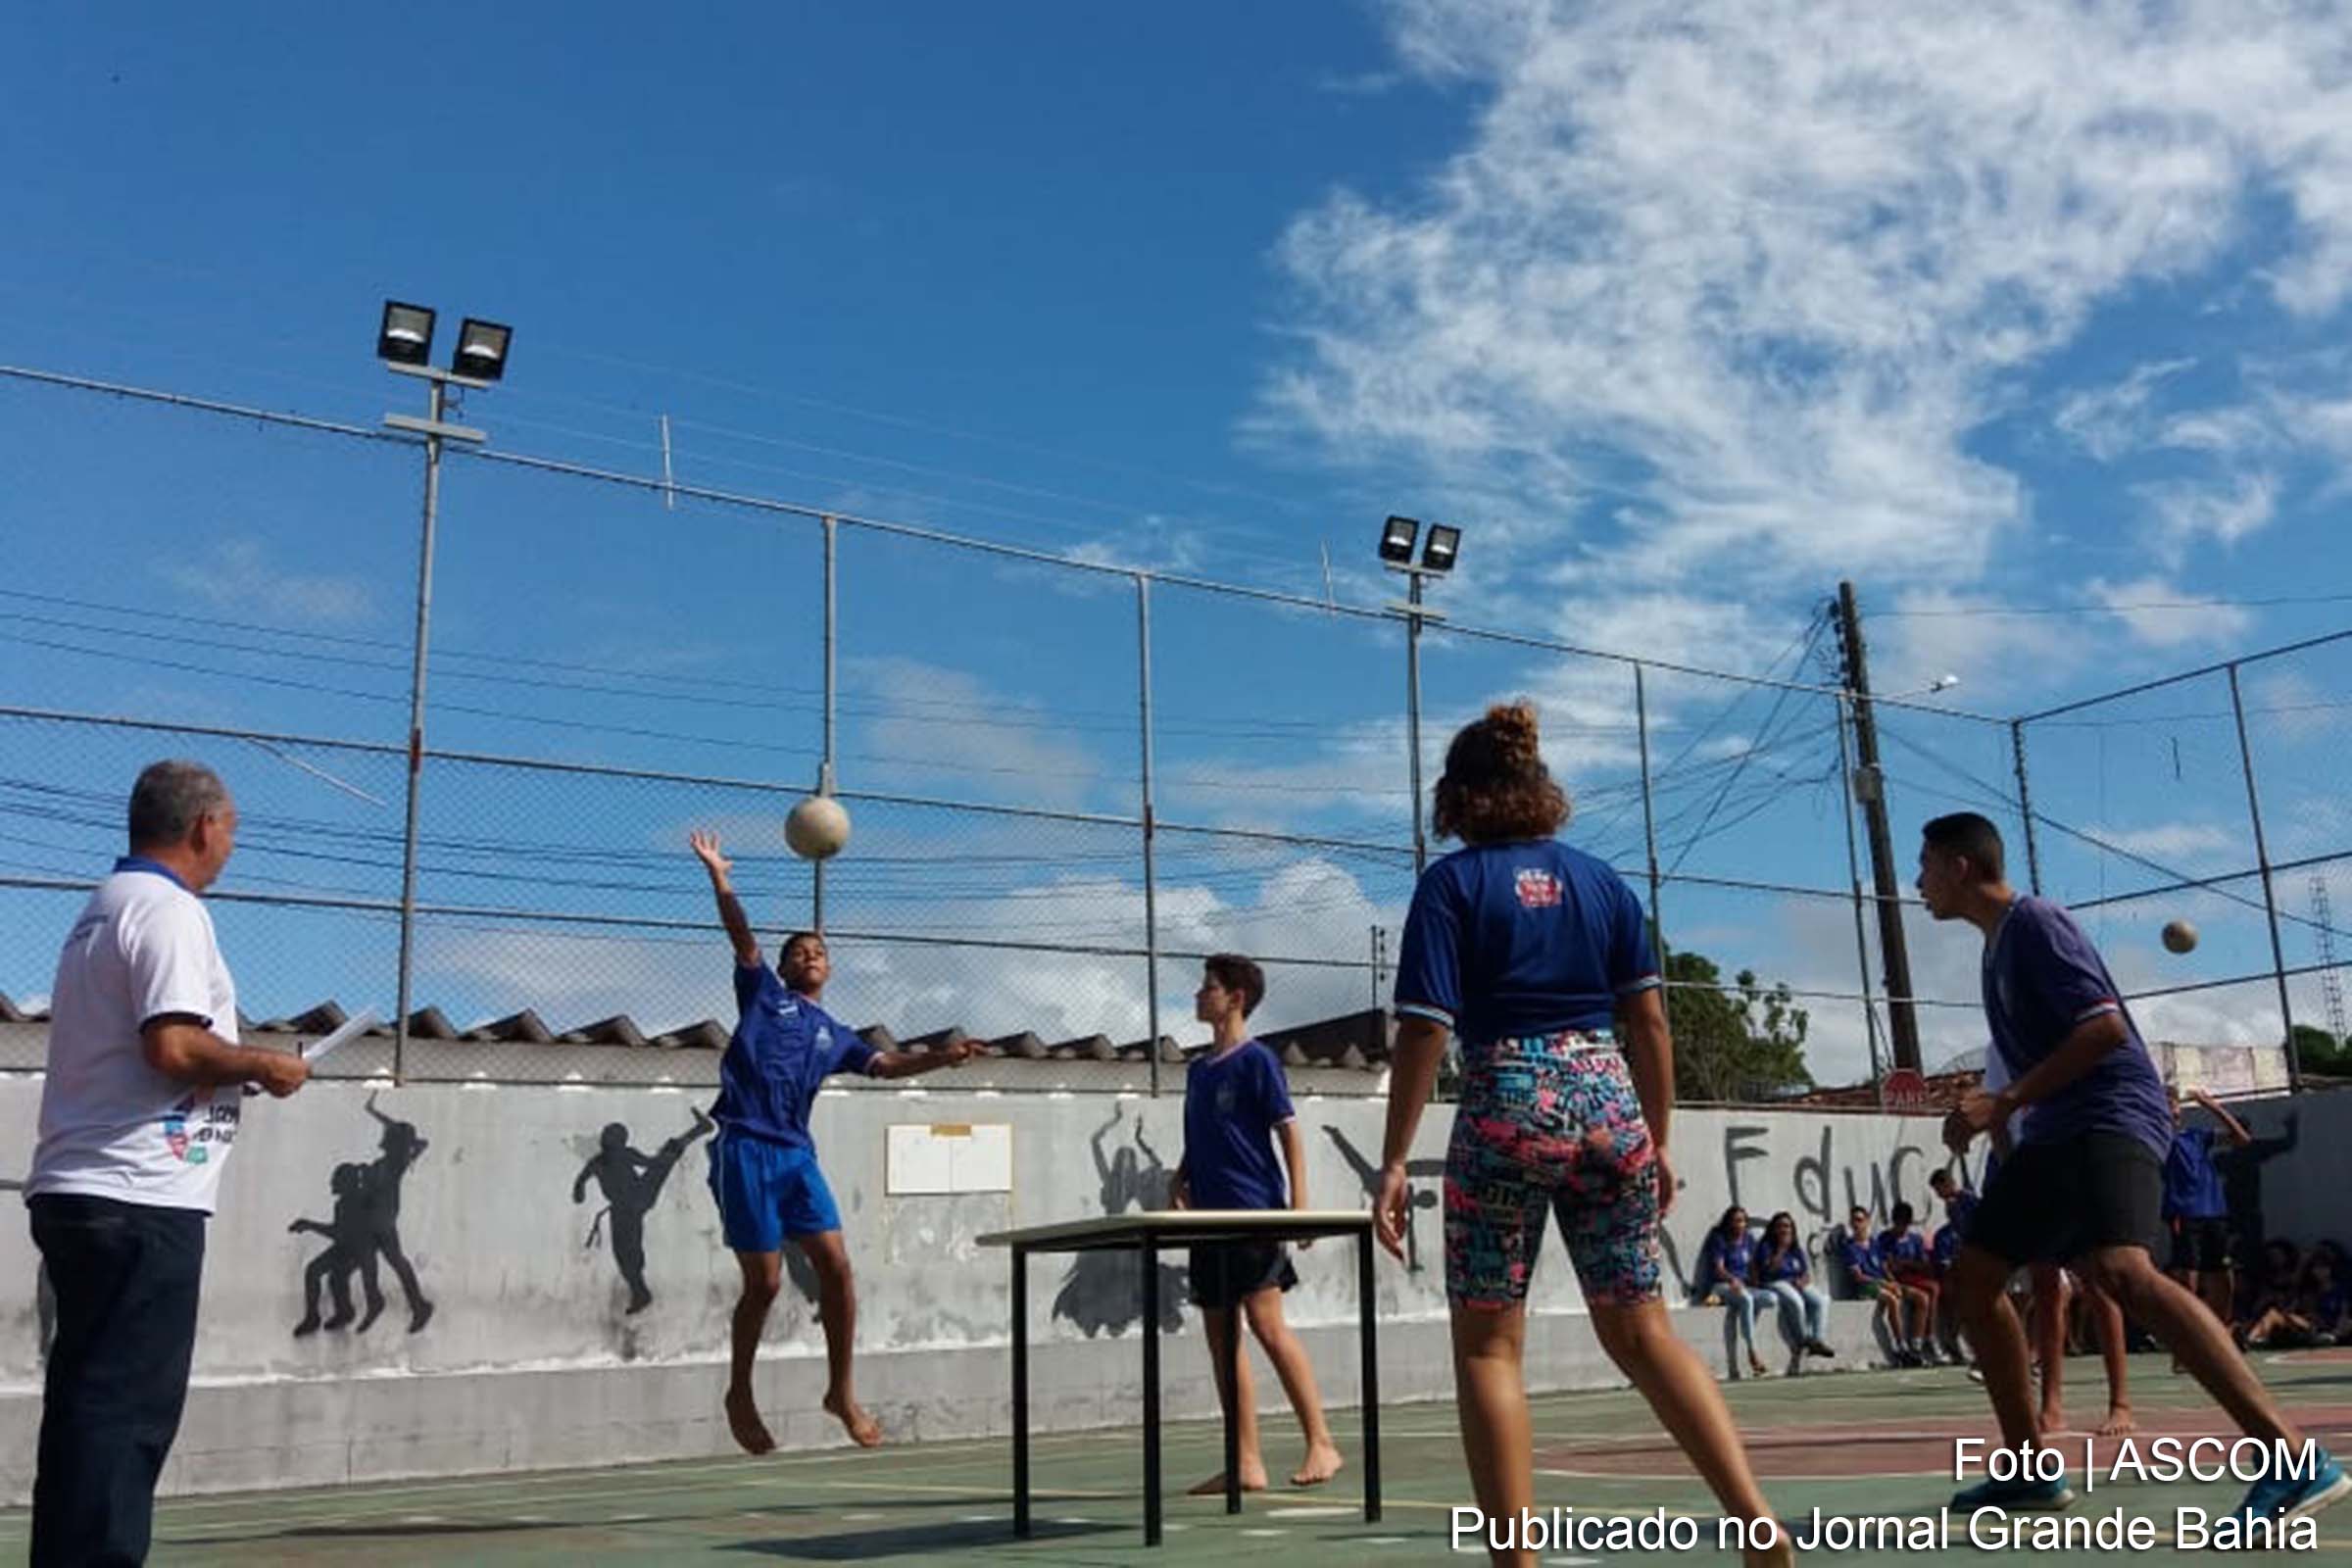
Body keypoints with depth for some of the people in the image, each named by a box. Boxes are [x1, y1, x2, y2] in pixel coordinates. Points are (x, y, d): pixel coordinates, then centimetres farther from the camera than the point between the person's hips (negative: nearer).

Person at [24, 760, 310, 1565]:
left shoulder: (104, 907, 18)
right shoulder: (169, 909, -12)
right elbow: (175, 1046, -23)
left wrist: (236, 1068, 18)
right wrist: (264, 1066, -8)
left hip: (76, 1191, 10)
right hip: (140, 1200, -10)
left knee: (92, 1402, 14)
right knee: (127, 1407, -7)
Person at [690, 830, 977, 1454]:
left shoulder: (834, 1034, 21)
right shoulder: (763, 993, 11)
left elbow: (886, 1064, 10)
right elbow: (742, 936, -1)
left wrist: (940, 1058, -7)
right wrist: (719, 878, -12)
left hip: (796, 1153, 4)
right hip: (744, 1148, -4)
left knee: (835, 1266, -4)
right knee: (764, 1281, -3)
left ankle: (841, 1391, 10)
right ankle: (740, 1394, 17)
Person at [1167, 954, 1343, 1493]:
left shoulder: (1256, 1059, -5)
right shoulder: (1198, 1069, 17)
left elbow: (1288, 1130, -8)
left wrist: (1298, 1200, -16)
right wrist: (1180, 1180, 6)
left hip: (1254, 1212, -8)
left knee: (1267, 1324, -14)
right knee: (1220, 1337, 6)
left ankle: (1321, 1443, -6)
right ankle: (1245, 1463, 11)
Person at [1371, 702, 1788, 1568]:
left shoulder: (1452, 881, -1)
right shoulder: (1602, 880, 11)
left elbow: (1425, 1029, -8)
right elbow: (1648, 1020, 8)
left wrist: (1394, 1162, -6)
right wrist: (1658, 1141, 16)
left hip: (1506, 1107, -4)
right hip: (1607, 1100, 4)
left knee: (1487, 1346, 5)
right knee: (1641, 1331, 13)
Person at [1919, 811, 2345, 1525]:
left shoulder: (2035, 922, -10)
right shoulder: (2000, 940, 19)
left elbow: (2106, 1027, -20)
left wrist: (2005, 1102, -22)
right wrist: (1990, 1107, 19)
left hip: (2110, 1118, -11)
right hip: (2057, 1132, 11)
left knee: (2119, 1270, -33)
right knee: (1972, 1275, 9)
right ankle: (2031, 1469, 15)